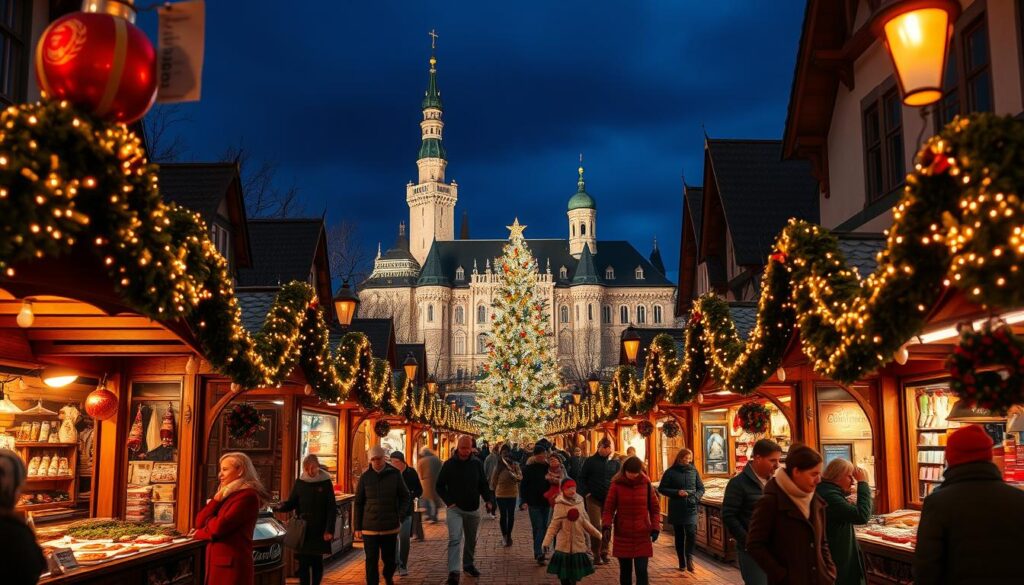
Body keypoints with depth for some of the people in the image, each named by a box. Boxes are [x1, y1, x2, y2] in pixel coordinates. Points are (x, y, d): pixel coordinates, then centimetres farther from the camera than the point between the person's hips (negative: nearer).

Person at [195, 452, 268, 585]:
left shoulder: (247, 496, -12)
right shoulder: (226, 494, 15)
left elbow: (219, 527, -19)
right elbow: (199, 522, 8)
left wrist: (200, 533, 2)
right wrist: (217, 499, -4)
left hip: (231, 565, -8)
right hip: (217, 563, 8)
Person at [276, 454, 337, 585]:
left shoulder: (325, 483, -2)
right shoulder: (300, 483, 4)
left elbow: (332, 509, -3)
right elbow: (291, 503, 7)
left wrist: (329, 530, -9)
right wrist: (281, 507, -16)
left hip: (319, 531, -1)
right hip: (302, 530, 2)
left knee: (317, 562, 6)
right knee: (303, 562, 1)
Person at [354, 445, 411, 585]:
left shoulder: (394, 474, -2)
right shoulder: (365, 477, -1)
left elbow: (405, 497, 9)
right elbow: (358, 503, 4)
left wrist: (399, 515, -3)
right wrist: (357, 527, 2)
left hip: (390, 526, 1)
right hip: (369, 527, -1)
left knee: (389, 558, 13)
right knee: (372, 560, 0)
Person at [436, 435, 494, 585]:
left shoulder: (477, 463, 0)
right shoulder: (449, 464, -7)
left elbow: (483, 484, 8)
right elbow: (440, 486, 0)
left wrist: (488, 499, -7)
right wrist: (449, 501, -11)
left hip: (473, 509, 3)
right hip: (455, 509, -3)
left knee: (471, 540, 17)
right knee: (455, 539, -17)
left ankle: (468, 564, 36)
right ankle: (453, 572, -20)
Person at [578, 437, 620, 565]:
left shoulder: (614, 463, 6)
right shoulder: (590, 461, 0)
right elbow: (582, 478, 3)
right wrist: (586, 492, -7)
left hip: (609, 499, 3)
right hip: (594, 498, -2)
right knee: (595, 526, -4)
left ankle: (604, 552, 18)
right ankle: (597, 554, 4)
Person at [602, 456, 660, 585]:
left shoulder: (646, 483, 0)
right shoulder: (616, 484, -4)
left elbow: (655, 507, 6)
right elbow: (608, 508, -3)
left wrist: (655, 527, -4)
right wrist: (606, 525, -19)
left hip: (642, 535, 0)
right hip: (622, 535, 0)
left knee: (642, 570, -5)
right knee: (625, 570, 10)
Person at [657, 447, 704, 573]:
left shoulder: (693, 471, 5)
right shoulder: (671, 472, -2)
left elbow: (701, 488, 12)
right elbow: (661, 488, -1)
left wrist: (696, 497, -8)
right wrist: (677, 493, -14)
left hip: (691, 508, 1)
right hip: (676, 509, -1)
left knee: (691, 533, -15)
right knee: (679, 536, 8)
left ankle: (689, 558, 1)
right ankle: (682, 562, 19)